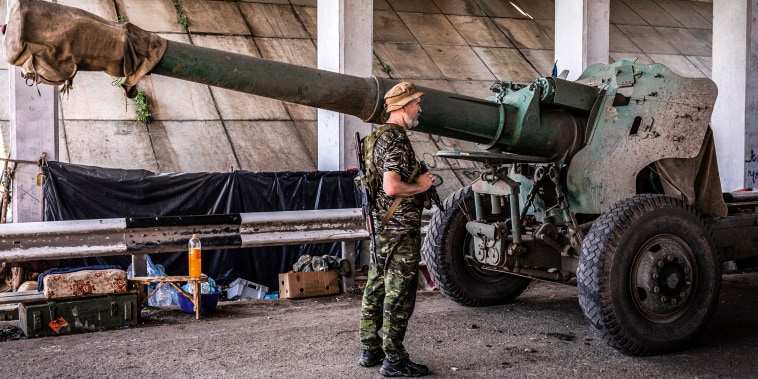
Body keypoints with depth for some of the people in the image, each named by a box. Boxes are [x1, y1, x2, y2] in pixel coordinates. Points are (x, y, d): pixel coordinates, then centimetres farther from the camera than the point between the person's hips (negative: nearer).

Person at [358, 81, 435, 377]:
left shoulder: (381, 137, 14)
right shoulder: (398, 141, -18)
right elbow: (392, 187, -27)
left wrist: (418, 180, 18)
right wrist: (420, 186, -12)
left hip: (382, 228, 10)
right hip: (401, 231, -10)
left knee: (376, 289, 14)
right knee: (399, 296, -3)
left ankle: (370, 350, 24)